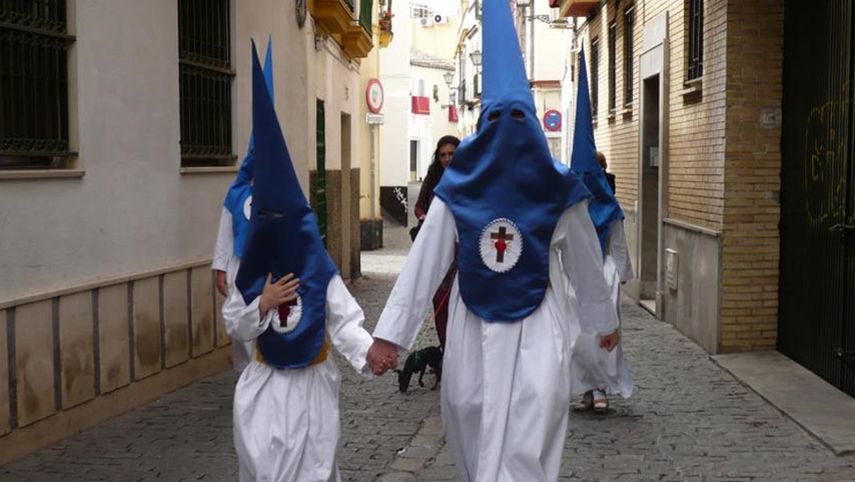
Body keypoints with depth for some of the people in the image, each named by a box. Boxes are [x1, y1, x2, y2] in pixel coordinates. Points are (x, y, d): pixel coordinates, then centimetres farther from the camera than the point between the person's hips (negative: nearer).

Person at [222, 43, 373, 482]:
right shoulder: (252, 276, -5)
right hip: (265, 386, 2)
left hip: (311, 385, -2)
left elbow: (345, 323, -18)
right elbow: (236, 327, -3)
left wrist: (369, 350, -36)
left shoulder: (322, 274, -13)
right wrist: (262, 304, -20)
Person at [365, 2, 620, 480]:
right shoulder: (559, 189, -1)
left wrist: (389, 333, -5)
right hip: (538, 333, -1)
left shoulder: (457, 189, -1)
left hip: (473, 335, 2)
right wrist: (607, 320, 25)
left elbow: (423, 265, -5)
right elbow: (587, 265, 10)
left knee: (475, 439, 20)